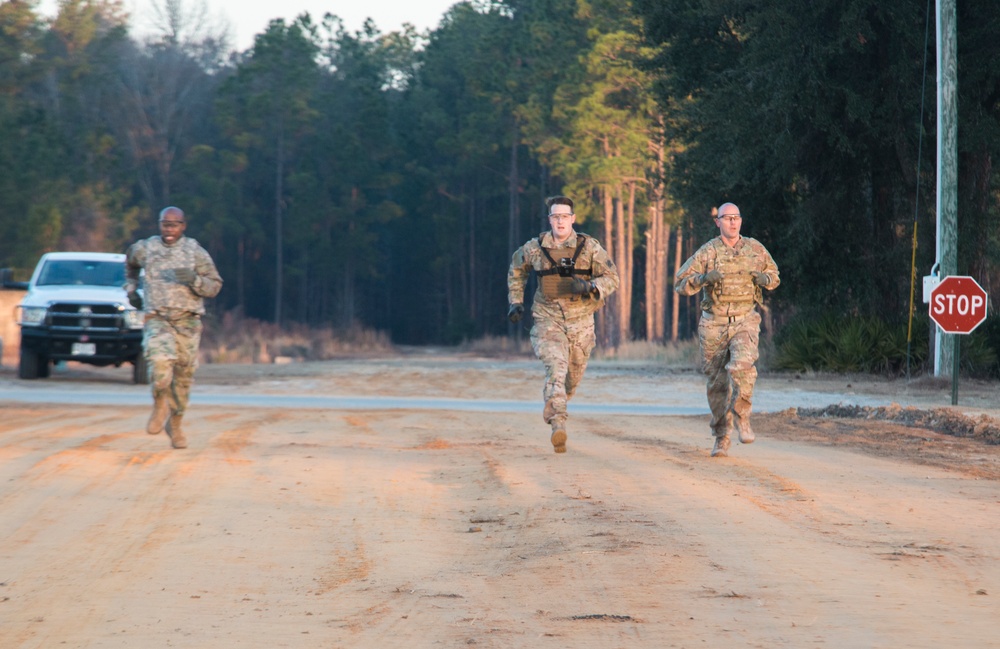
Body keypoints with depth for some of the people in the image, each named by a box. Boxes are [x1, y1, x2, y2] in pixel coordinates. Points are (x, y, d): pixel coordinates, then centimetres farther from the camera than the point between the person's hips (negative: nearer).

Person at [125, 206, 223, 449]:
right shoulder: (145, 249, 6)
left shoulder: (196, 252, 2)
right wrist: (131, 288, 21)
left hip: (188, 322, 1)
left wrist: (194, 279, -17)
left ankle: (175, 423, 25)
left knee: (183, 375, 5)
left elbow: (215, 287, 2)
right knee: (160, 362, -26)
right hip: (157, 319, -1)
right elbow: (131, 261, 31)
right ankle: (160, 406, 1)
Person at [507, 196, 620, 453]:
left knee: (573, 375, 13)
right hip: (548, 318, -1)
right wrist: (516, 301, 12)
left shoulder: (589, 247, -5)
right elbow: (516, 269, 19)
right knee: (556, 365, -22)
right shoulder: (535, 248, -1)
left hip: (580, 320, 1)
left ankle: (552, 405, 46)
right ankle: (558, 425, -31)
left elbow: (612, 277, -5)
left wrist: (591, 287, -25)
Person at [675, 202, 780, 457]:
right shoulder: (707, 252, -4)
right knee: (718, 383, 5)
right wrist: (703, 278, -25)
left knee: (742, 367, -27)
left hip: (745, 322, 0)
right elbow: (680, 284, -6)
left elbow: (774, 276, 17)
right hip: (714, 324, 0)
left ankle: (742, 418, -11)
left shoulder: (755, 249, 3)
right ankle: (722, 438, 18)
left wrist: (765, 279, -8)